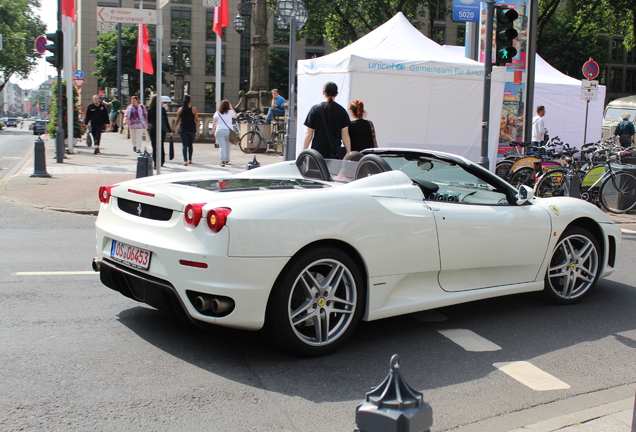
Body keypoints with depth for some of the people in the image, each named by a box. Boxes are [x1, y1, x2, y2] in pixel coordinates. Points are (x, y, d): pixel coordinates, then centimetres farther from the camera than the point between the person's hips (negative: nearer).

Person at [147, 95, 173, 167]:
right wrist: (169, 130, 3)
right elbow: (166, 120, -3)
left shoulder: (149, 110, -4)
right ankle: (162, 162, 23)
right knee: (161, 146, 16)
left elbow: (148, 121, 2)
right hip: (162, 130, 1)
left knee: (154, 147, 1)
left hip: (152, 130, -1)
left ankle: (156, 162, -7)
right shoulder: (162, 109, -4)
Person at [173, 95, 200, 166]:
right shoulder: (194, 109, -2)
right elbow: (196, 120, -5)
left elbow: (177, 120, 7)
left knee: (185, 145, 0)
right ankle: (190, 159, 24)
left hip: (183, 130, 0)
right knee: (190, 144, 16)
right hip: (192, 129, 0)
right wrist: (198, 130, -1)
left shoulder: (180, 109, 2)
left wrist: (175, 128, 20)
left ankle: (185, 160, -11)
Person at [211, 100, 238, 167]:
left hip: (219, 131, 0)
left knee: (222, 146, -4)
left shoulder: (217, 113, 3)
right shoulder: (230, 112, 1)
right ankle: (227, 160, 26)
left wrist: (213, 129, 18)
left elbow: (214, 123, 4)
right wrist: (231, 108, 19)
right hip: (228, 131, 0)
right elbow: (235, 116, 21)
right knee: (227, 146, 15)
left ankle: (223, 160, -16)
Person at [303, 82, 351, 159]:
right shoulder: (342, 111, 3)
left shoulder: (315, 109, 0)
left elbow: (308, 134, 0)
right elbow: (345, 136, 2)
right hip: (335, 152, 1)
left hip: (318, 151, -1)